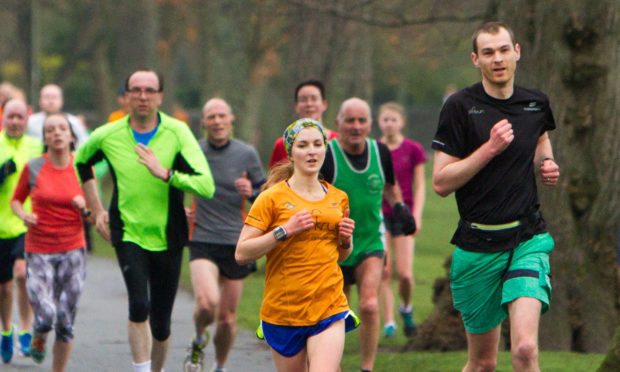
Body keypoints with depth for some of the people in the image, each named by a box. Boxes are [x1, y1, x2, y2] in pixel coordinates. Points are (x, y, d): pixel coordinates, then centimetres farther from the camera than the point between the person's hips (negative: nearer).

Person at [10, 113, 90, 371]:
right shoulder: (33, 168, -2)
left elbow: (93, 218, 9)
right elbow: (16, 200, 12)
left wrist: (84, 209, -13)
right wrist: (22, 214, -9)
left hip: (73, 250, 1)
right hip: (39, 251, -1)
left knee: (65, 323, 1)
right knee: (46, 316, -14)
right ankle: (38, 338, 22)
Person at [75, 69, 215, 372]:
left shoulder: (177, 133, -6)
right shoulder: (107, 136, -1)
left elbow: (206, 186, -15)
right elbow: (81, 164, 23)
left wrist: (164, 173, -27)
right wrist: (96, 209, 18)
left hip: (167, 239, 0)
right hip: (128, 235, 0)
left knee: (160, 324, 7)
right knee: (139, 306, -23)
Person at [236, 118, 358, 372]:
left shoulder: (338, 199, 10)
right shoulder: (273, 198, -3)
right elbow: (241, 254, -10)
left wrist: (346, 239, 3)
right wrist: (284, 230, -19)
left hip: (330, 307, 2)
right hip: (283, 310, -2)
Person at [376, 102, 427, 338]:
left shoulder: (413, 150, 0)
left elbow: (420, 186, 3)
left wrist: (416, 215, -6)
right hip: (379, 214, 1)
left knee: (405, 274, -8)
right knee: (383, 271, -6)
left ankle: (406, 307, 22)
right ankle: (388, 322, 1)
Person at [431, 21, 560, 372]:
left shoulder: (536, 103, 6)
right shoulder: (460, 107, -6)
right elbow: (441, 182, -9)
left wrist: (547, 162, 9)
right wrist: (490, 148, -18)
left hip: (528, 238, 2)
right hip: (478, 245, -2)